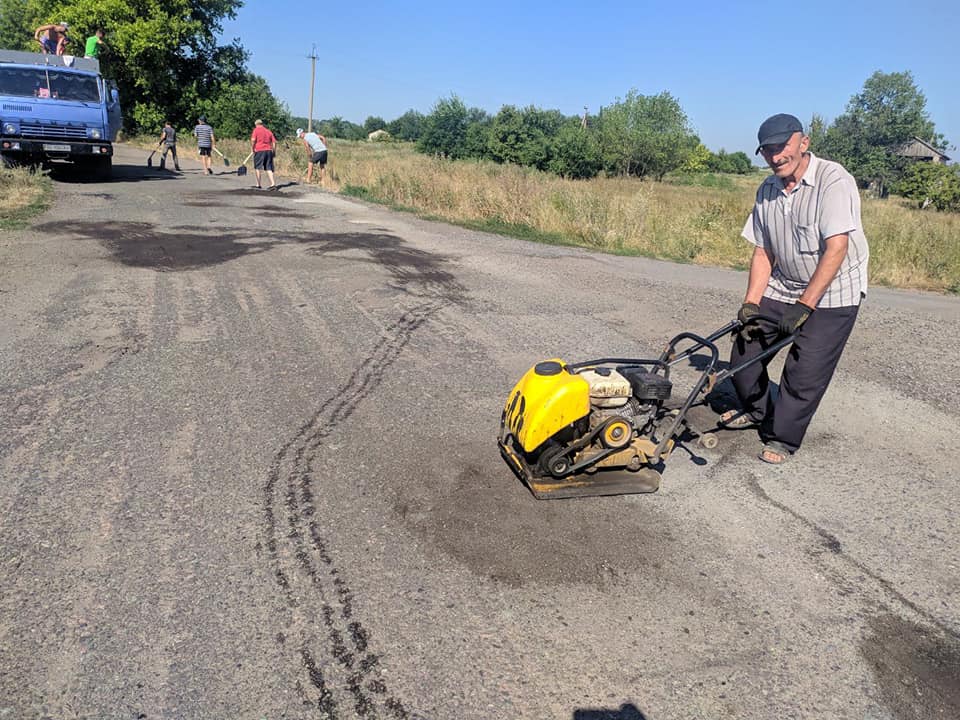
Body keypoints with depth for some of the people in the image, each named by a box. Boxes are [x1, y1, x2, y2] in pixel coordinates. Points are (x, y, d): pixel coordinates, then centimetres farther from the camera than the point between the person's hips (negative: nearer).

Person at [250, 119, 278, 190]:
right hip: (269, 151, 4)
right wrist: (274, 151, 16)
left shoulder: (256, 130, 0)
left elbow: (253, 140, -12)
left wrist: (252, 148, 0)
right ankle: (273, 184, -5)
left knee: (257, 168, 6)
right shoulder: (268, 131, 14)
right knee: (269, 168, 6)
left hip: (259, 150, -4)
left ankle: (258, 185, 8)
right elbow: (274, 142, 10)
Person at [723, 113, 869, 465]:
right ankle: (756, 410, 33)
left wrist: (804, 305, -29)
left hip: (832, 293, -6)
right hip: (781, 288, 6)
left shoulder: (833, 180, -19)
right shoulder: (767, 191, 1)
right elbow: (763, 253, 3)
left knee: (805, 370, -8)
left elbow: (836, 249, -26)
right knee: (744, 350, 6)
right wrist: (750, 305, -6)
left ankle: (782, 439, 12)